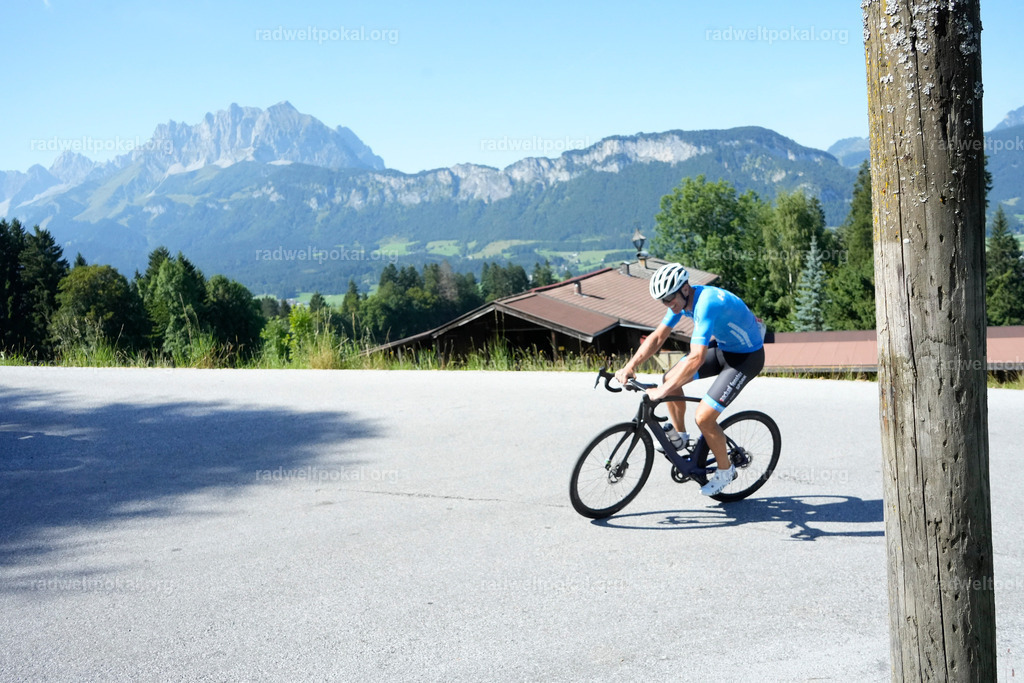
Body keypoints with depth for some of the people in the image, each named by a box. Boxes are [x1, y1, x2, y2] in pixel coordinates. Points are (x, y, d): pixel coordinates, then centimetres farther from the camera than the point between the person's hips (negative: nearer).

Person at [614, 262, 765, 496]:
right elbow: (658, 337, -1)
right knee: (670, 378, 0)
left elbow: (697, 358, -41)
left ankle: (725, 470, 9)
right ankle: (680, 435, 21)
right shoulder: (681, 299, -7)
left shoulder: (706, 304, -35)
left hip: (747, 356, -9)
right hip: (722, 346, 9)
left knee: (704, 417, -15)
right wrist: (630, 366, -14)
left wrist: (662, 391, -40)